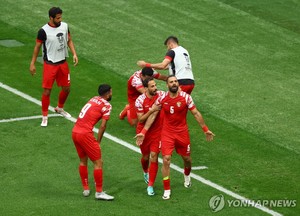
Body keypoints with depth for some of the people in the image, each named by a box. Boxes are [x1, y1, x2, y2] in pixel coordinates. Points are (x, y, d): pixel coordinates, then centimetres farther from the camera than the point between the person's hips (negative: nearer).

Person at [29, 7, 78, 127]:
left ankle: (59, 108, 41)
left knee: (66, 89, 14)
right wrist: (32, 64, -5)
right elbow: (37, 47, -7)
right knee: (47, 91, -4)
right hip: (50, 64, -5)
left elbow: (69, 40, 11)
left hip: (63, 63, 5)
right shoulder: (44, 31, -18)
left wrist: (74, 54, -2)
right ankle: (44, 117, 11)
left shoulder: (64, 26, -3)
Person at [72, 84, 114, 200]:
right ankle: (99, 192, 5)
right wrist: (98, 142, 1)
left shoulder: (93, 99, 16)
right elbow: (103, 126, -9)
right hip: (85, 134, -8)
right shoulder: (106, 105, -4)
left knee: (83, 161, 22)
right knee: (98, 163, 2)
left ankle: (86, 189, 31)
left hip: (75, 132, 8)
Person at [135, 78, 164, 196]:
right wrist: (151, 111, -30)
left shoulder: (160, 95, -11)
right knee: (145, 156, 13)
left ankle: (150, 186, -1)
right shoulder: (140, 100, -18)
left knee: (154, 156, -8)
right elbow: (141, 119, -17)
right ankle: (146, 172, 49)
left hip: (157, 131, 1)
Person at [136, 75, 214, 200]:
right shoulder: (162, 98, -8)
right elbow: (152, 115, 0)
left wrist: (206, 130, 1)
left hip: (182, 132, 1)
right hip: (167, 133, -1)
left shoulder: (185, 97, -11)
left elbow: (196, 114, -2)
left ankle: (187, 176, 50)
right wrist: (143, 132, -4)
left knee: (186, 158, 14)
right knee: (166, 160, -11)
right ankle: (167, 190, 0)